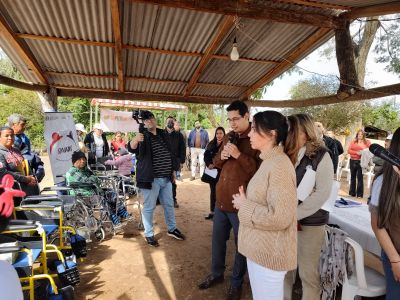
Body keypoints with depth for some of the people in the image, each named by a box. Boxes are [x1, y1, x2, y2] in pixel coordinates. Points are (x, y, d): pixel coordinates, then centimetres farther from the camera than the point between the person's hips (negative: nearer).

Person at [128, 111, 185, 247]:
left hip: (166, 178, 6)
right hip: (151, 179, -6)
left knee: (169, 205, 18)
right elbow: (131, 148, -29)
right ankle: (149, 234, 21)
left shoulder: (162, 134, 10)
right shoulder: (143, 137, -9)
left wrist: (172, 170, 19)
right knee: (149, 207, 4)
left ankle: (172, 229, 36)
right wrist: (135, 140, -51)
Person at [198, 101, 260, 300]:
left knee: (241, 244, 12)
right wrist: (221, 156, -5)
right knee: (218, 239, 21)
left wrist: (238, 155, -24)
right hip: (221, 199, 7)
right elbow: (215, 163, 16)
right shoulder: (229, 137, 10)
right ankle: (216, 274, 42)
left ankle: (236, 283, 33)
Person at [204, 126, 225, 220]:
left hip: (221, 171, -5)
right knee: (212, 191, 12)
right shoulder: (211, 144, 8)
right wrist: (209, 164, -6)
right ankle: (212, 211, 21)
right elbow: (206, 155, 10)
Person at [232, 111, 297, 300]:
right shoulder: (269, 161, 8)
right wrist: (244, 202, 3)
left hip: (270, 253, -9)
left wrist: (244, 206, -19)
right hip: (259, 248, 9)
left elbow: (280, 218, -29)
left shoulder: (279, 165, -23)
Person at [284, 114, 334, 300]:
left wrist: (294, 215, -16)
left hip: (310, 222, -4)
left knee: (308, 272, 8)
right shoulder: (285, 154, 5)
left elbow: (322, 193, -15)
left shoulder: (320, 155, -9)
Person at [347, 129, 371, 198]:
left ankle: (360, 194, 1)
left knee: (360, 177, -4)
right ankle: (352, 193, 18)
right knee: (352, 177, 9)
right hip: (353, 161, 3)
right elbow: (349, 150, 1)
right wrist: (356, 152, -14)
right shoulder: (353, 142, 10)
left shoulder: (367, 142, 4)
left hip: (361, 161, -3)